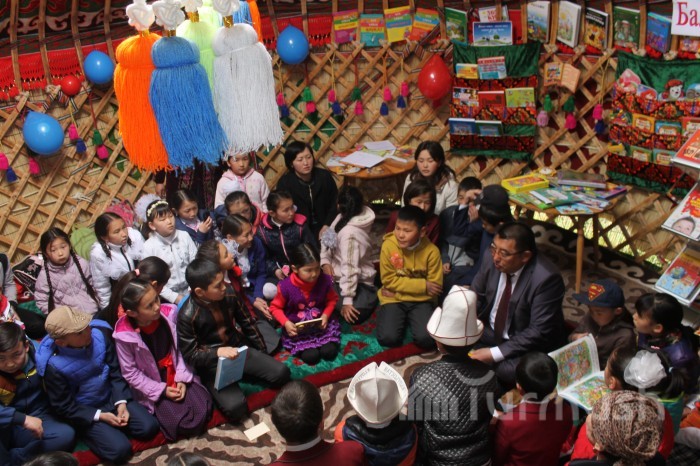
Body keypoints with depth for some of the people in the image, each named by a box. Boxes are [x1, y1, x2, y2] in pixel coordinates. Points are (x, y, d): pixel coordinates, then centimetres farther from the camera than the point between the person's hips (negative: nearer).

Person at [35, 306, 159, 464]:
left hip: (111, 397, 5)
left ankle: (113, 425, 17)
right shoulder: (53, 365, -29)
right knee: (120, 449, -18)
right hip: (83, 411, -4)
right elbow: (64, 407, -15)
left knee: (149, 427, -8)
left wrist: (121, 402, -13)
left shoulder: (100, 332, -19)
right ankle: (89, 431, 10)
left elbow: (115, 371, -4)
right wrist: (99, 416, -18)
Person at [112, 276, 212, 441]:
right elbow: (130, 373, -12)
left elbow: (179, 348, -2)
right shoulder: (124, 335, -23)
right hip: (152, 386, -3)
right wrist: (161, 390, -15)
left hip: (176, 376, 4)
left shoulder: (169, 313, -15)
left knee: (202, 411, -10)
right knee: (181, 424, -16)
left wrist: (181, 378, -11)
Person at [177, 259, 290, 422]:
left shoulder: (228, 294, -7)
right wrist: (218, 352, -34)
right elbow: (189, 355, -17)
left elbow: (245, 322, 9)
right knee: (235, 407, -27)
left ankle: (239, 377, 8)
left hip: (238, 349, 5)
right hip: (210, 363, -5)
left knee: (281, 373, -13)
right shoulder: (187, 315, -21)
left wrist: (261, 350, 15)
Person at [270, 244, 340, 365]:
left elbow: (332, 299, 7)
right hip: (296, 328, -2)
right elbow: (275, 307, -5)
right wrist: (286, 323, -20)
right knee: (311, 356, -22)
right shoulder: (286, 286, -20)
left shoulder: (324, 280, -12)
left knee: (329, 352, -18)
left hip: (320, 323, 2)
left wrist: (326, 315, -10)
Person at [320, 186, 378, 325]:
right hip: (338, 276, 8)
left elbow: (350, 267, -32)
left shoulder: (349, 232, -31)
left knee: (355, 314, -29)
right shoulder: (342, 218, -4)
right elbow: (327, 239, 7)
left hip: (358, 282, -8)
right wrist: (325, 261, -11)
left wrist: (347, 299, -30)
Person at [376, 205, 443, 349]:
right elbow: (388, 280, -11)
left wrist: (401, 285, -14)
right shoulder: (388, 245, -14)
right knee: (387, 338, -21)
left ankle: (411, 318, 11)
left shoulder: (431, 251, -15)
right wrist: (423, 285, -16)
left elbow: (435, 286, -11)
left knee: (427, 339, -22)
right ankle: (402, 318, 13)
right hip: (394, 299, 0)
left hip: (421, 300, 0)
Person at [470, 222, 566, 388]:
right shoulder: (492, 259, -12)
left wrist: (495, 354, -28)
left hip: (526, 345, -6)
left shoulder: (547, 278, -28)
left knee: (506, 371, -32)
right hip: (490, 331, 6)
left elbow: (538, 333, -25)